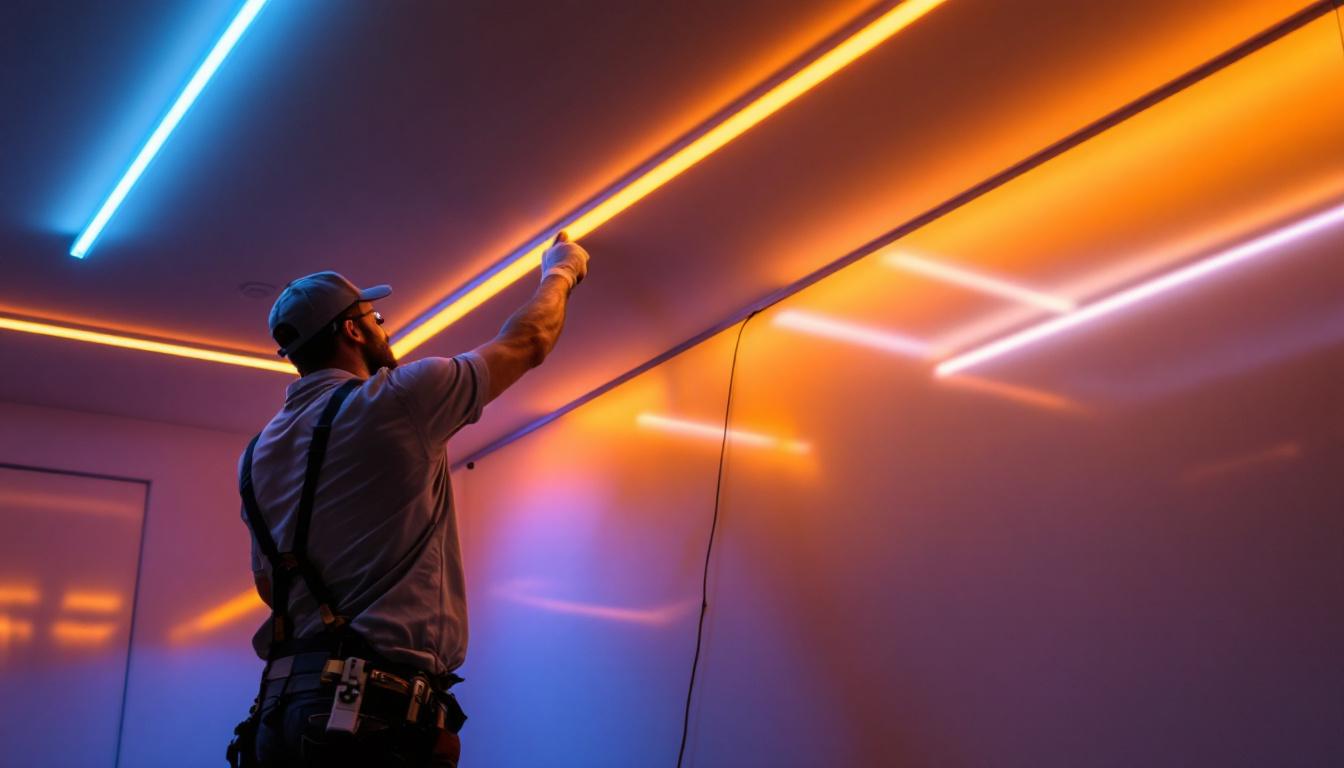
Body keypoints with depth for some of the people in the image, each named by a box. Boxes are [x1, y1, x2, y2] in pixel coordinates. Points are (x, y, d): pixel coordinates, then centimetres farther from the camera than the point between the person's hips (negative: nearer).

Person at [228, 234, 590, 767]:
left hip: (284, 706, 7)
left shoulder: (259, 454, 14)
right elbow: (528, 344, 8)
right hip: (377, 709, -7)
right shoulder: (397, 399, -5)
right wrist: (560, 273, 26)